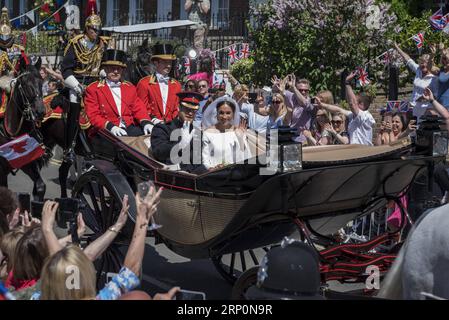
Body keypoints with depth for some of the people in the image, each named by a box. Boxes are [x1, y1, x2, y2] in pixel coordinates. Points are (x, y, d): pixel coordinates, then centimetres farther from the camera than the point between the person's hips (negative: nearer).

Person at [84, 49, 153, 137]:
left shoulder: (130, 87, 23)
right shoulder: (93, 89, 9)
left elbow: (139, 109, 17)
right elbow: (93, 116, -1)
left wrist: (146, 123, -7)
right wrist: (110, 127, -19)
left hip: (130, 129, 4)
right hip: (107, 132, -4)